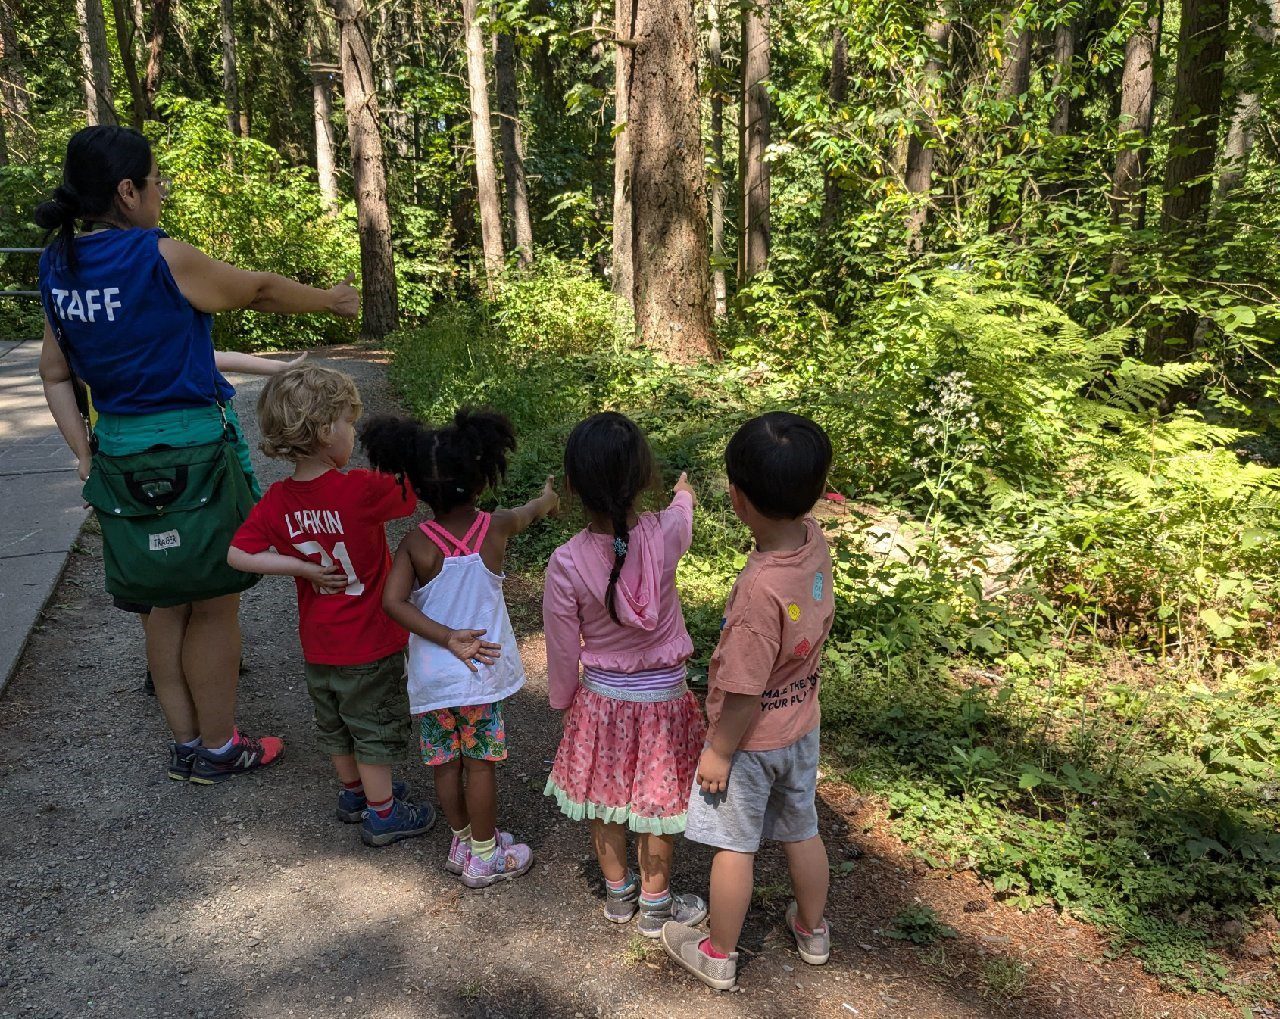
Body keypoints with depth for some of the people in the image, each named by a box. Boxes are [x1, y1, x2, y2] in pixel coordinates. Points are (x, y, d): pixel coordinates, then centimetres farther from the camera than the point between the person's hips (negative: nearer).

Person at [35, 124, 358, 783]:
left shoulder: (59, 265, 5)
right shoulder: (162, 258, -17)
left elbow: (56, 375, 8)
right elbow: (258, 291, -3)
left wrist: (83, 450, 7)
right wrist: (328, 300, 12)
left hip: (119, 448, 7)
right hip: (192, 445, -7)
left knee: (167, 601, 18)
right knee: (215, 603, 8)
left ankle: (184, 743, 29)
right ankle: (218, 748, 21)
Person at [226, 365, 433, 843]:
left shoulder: (278, 500, -9)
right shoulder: (362, 490, -27)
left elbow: (237, 554, -9)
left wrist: (301, 567, -8)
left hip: (318, 643, 6)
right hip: (368, 643, -6)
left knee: (336, 722, 24)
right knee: (376, 727, 12)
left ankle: (354, 793, 44)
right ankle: (382, 814, 26)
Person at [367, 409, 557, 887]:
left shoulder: (415, 543, -12)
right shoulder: (496, 528, -11)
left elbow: (393, 602, -22)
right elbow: (531, 512, 12)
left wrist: (448, 638, -17)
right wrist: (546, 498, 34)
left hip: (430, 677, 2)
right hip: (479, 674, -1)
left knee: (445, 764, 16)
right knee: (480, 764, 11)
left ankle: (462, 841, 36)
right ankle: (484, 856, 25)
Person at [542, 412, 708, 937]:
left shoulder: (566, 563, -24)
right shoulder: (665, 535, -21)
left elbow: (562, 650, -11)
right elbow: (681, 516, 6)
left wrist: (563, 702, 9)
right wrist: (684, 493, 31)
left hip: (599, 697, 0)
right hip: (662, 696, 0)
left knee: (603, 798, 21)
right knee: (655, 802, 18)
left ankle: (618, 892, 41)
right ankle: (655, 905, 35)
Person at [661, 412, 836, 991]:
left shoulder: (761, 589, -38)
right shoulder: (815, 540, -16)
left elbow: (745, 692, -26)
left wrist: (718, 752, -13)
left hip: (751, 739, -7)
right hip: (801, 724, 7)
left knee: (735, 846, 14)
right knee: (801, 830, 26)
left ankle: (719, 957, 36)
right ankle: (812, 930, 49)